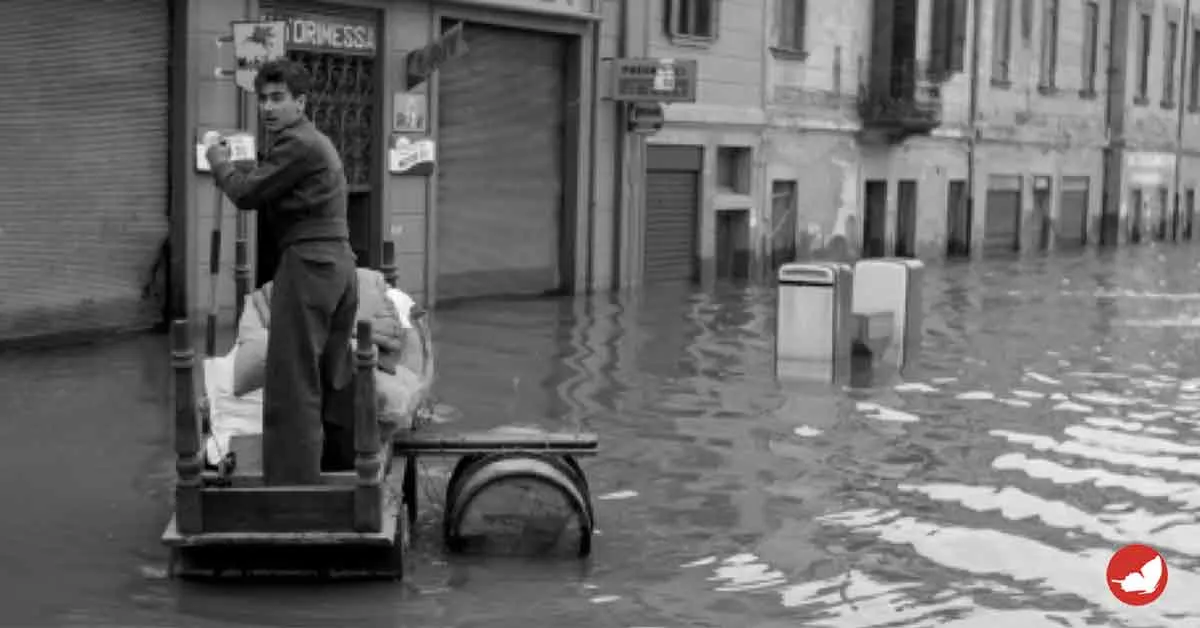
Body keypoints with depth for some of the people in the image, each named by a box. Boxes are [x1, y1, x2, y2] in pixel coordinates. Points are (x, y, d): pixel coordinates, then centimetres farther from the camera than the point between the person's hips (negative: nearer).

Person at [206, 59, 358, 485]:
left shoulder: (297, 144, -12)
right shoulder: (314, 141, 21)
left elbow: (246, 194, -11)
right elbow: (270, 189, 21)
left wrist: (220, 163, 6)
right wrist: (236, 166, 10)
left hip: (307, 264, -10)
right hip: (338, 262, 10)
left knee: (292, 385, -8)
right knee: (335, 380, 18)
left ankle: (293, 485, -8)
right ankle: (342, 465, 28)